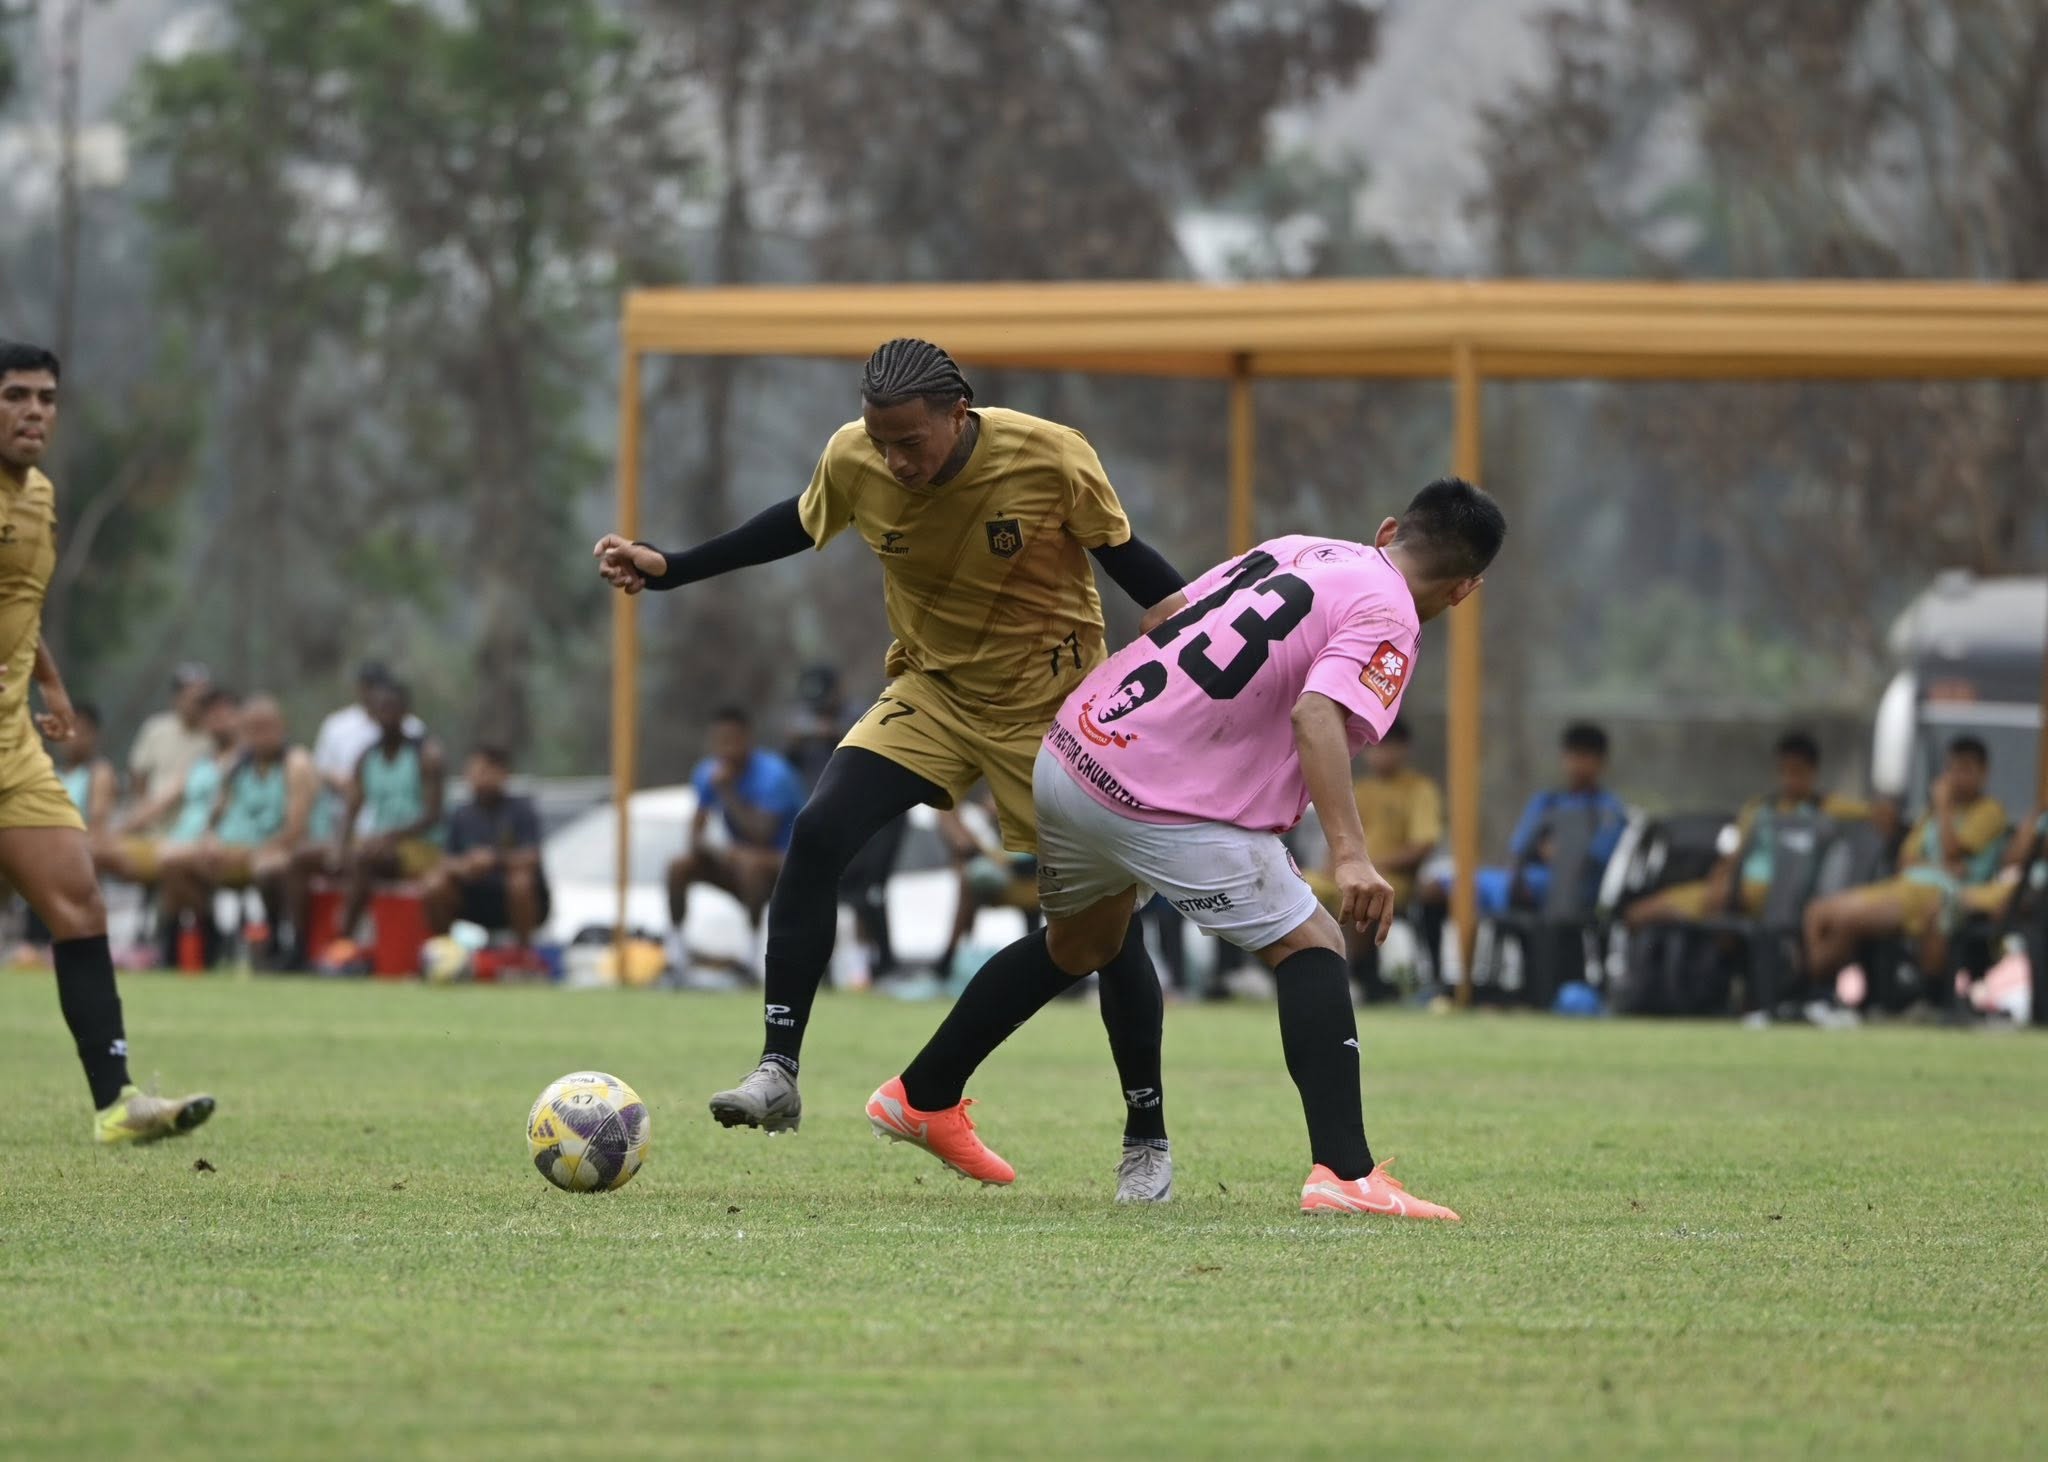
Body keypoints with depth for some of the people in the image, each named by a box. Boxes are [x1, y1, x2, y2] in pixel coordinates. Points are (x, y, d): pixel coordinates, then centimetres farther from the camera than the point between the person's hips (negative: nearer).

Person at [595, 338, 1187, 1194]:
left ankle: (1147, 1133, 15)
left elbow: (1124, 555, -9)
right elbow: (800, 524, 6)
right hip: (933, 694, 3)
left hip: (1054, 705, -3)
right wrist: (667, 570, 3)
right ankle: (777, 1072, -15)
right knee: (817, 834, -20)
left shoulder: (1050, 459, -24)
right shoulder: (853, 462, -16)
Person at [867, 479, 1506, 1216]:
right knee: (1310, 946, 0)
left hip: (1067, 758, 8)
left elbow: (1165, 616, 20)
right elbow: (1318, 712, -25)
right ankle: (1343, 1173, -14)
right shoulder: (1385, 617, -7)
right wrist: (1350, 853, -33)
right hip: (1163, 807, -8)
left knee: (1081, 939, 31)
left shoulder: (1295, 548, 14)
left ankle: (921, 1098, 44)